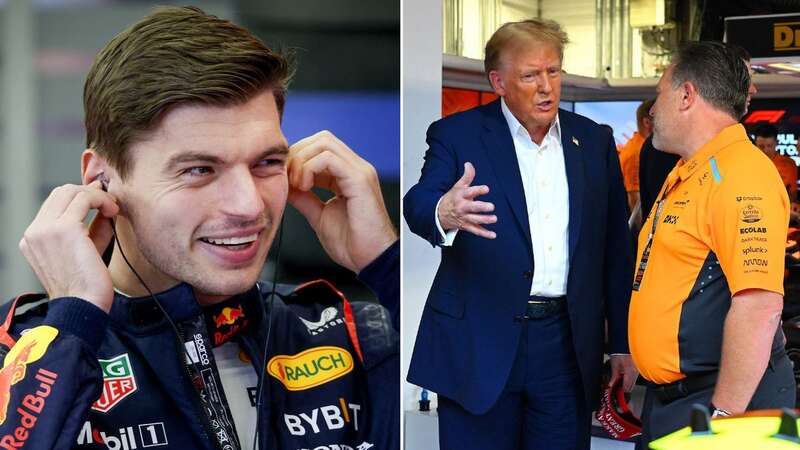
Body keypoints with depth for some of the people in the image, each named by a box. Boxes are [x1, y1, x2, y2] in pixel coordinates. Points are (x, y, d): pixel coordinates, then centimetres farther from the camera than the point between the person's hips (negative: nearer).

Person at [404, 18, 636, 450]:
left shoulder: (594, 141, 9)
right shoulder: (457, 135, -2)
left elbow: (615, 249, 11)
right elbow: (418, 204, -19)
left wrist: (623, 342, 10)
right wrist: (444, 212, -43)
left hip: (567, 344, 3)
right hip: (480, 342, -3)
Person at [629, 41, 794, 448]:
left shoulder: (741, 175, -19)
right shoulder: (685, 174, 13)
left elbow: (760, 306, -26)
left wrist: (723, 415, -25)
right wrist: (630, 357, 19)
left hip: (722, 398, -9)